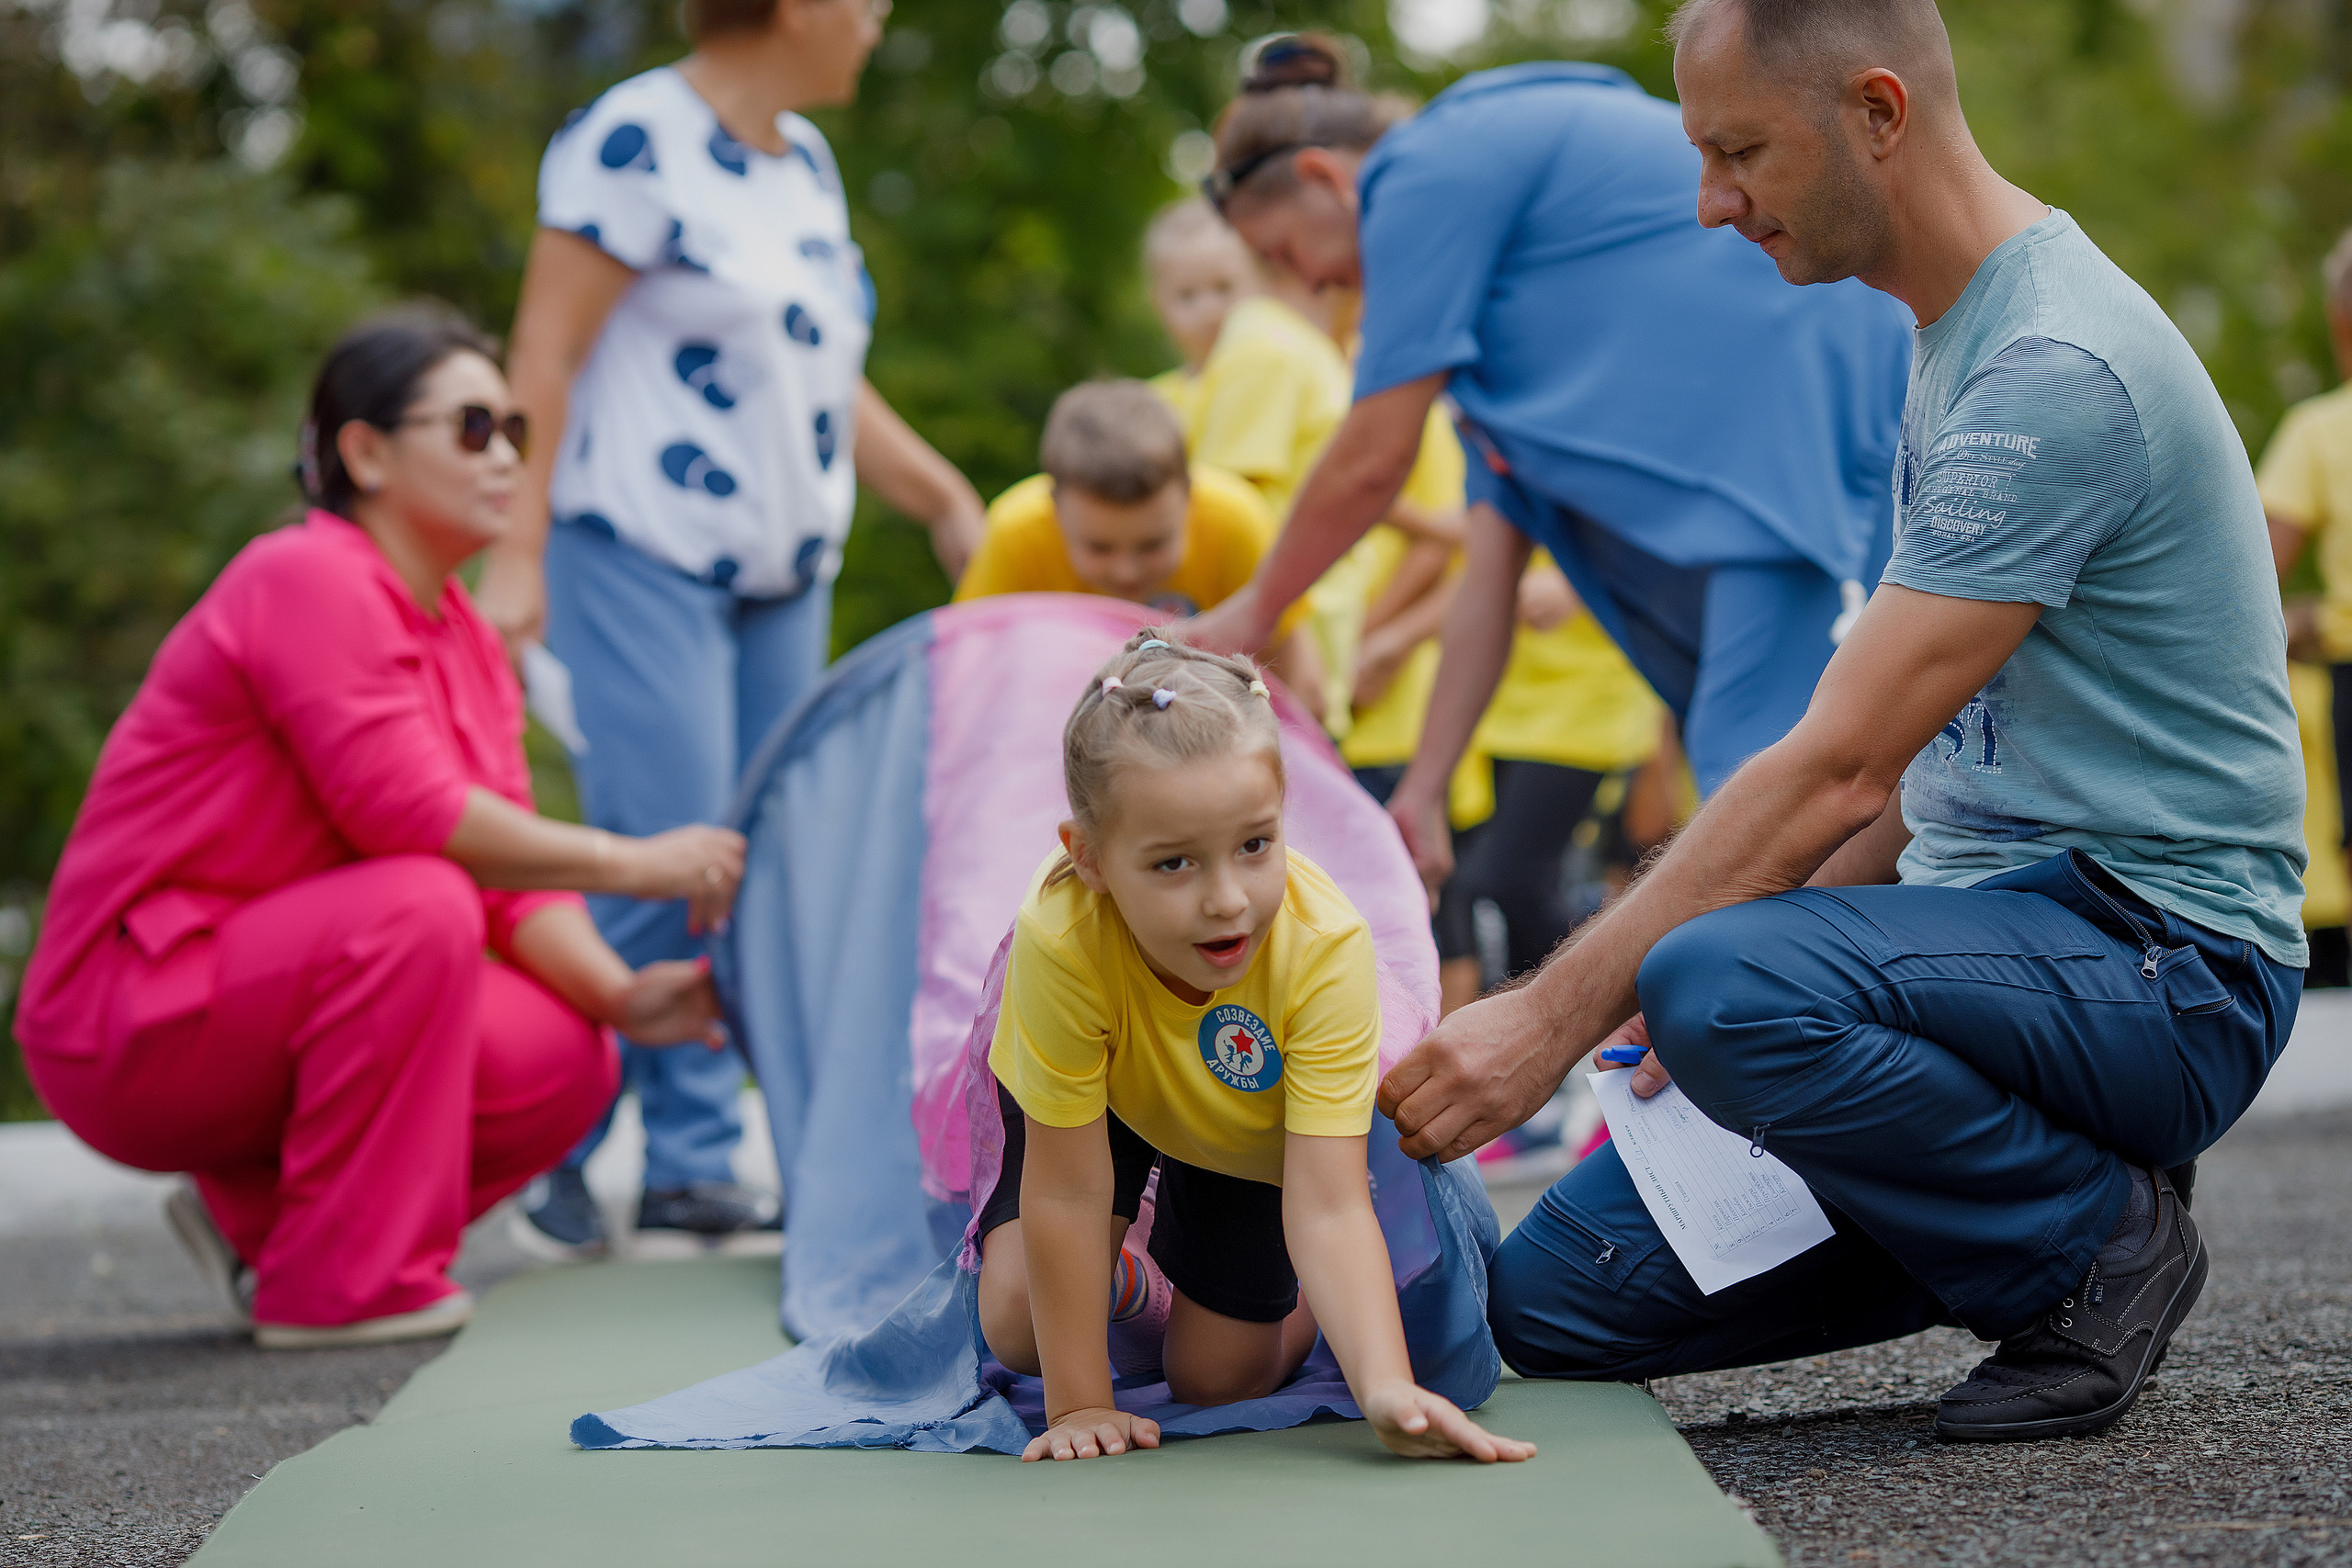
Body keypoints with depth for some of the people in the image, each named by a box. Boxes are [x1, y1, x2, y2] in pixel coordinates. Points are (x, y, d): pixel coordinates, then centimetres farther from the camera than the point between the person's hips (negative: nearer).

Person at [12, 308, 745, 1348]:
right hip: (126, 1015, -9)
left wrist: (621, 997, -13)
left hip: (263, 994, 9)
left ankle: (256, 1213, 10)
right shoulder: (306, 580, -17)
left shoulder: (464, 639, 11)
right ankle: (338, 1285, -21)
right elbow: (409, 812, -27)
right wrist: (631, 864, -22)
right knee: (416, 907, -31)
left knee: (567, 1059, -5)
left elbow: (511, 874, 4)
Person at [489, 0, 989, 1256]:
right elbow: (544, 356, -13)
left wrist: (946, 499, 17)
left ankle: (692, 1167, 9)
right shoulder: (636, 140, -10)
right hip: (641, 552, -8)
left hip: (784, 576, 8)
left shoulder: (805, 161, 16)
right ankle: (551, 1146, -1)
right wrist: (516, 550, -19)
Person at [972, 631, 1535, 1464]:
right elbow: (1068, 1189, -34)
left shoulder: (1326, 948, -41)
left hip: (1246, 1126, 1)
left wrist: (1386, 1387, -59)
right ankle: (1114, 1275, 24)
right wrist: (1078, 1405, -30)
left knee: (1218, 1378, 1)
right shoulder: (1061, 939, -44)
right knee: (1019, 1331, -10)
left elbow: (1330, 1208, -44)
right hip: (1098, 1096, 0)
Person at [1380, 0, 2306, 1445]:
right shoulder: (1957, 341, 14)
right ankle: (2049, 1188, 10)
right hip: (2010, 933, 9)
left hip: (2161, 954, -9)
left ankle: (2102, 1246, -11)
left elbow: (1840, 767, -24)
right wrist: (1716, 951, 7)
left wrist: (1559, 1015, -22)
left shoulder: (2056, 370, -20)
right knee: (1553, 1298, -1)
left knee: (1719, 989, -37)